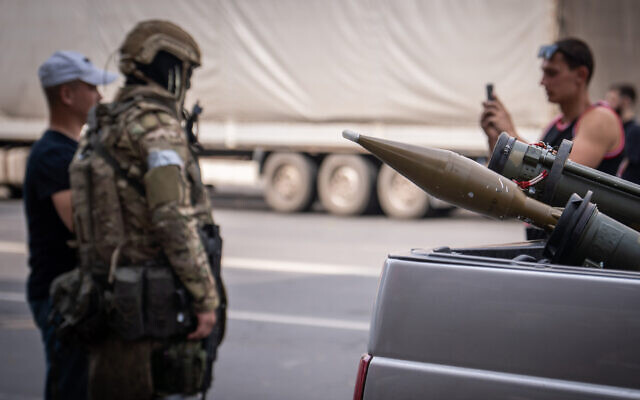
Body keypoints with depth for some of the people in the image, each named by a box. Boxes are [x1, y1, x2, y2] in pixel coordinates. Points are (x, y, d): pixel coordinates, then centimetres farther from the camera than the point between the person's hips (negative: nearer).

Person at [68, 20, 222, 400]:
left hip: (112, 296, 9)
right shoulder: (156, 123, -13)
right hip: (158, 301, -9)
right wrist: (207, 298, -17)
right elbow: (174, 218, -21)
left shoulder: (101, 130, 15)